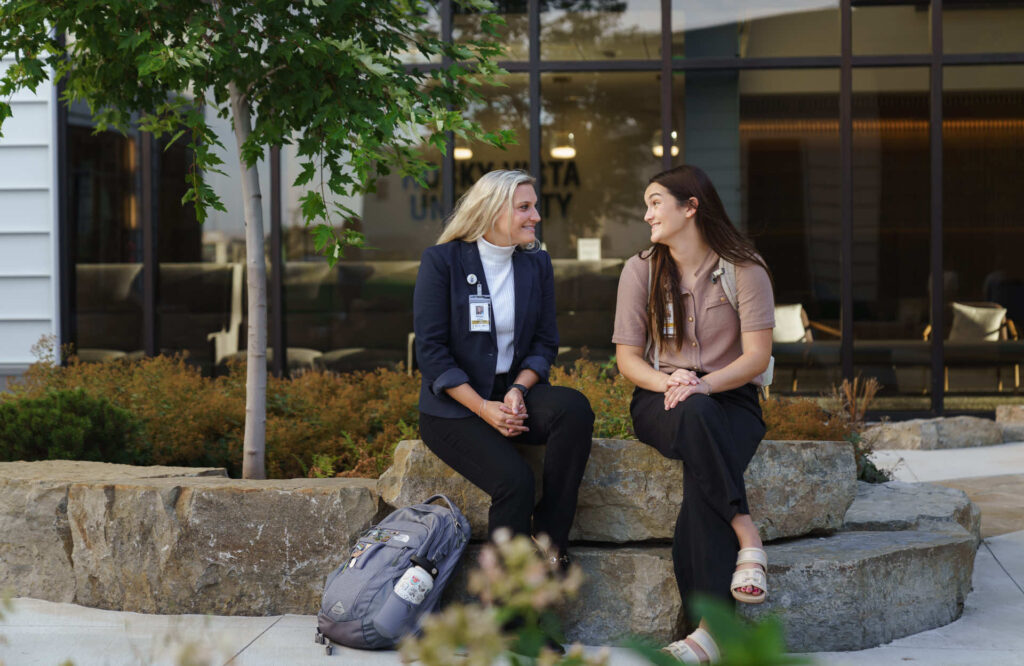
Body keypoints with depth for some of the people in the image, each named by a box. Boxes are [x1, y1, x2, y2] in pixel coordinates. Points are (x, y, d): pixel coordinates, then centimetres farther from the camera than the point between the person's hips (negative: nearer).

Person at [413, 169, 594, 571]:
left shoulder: (537, 264, 10)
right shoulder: (442, 261, -5)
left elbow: (545, 342, 10)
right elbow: (431, 350, -8)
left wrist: (519, 390, -11)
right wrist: (483, 408, -18)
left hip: (514, 392, 5)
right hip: (454, 406, -4)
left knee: (575, 407, -29)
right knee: (514, 480, -29)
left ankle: (548, 539, -18)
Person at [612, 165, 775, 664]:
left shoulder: (745, 270, 1)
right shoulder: (640, 270, 8)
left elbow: (757, 356, -6)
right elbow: (628, 359, 3)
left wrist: (704, 383, -24)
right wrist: (670, 383, -18)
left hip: (729, 398, -1)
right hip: (660, 400, 1)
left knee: (702, 482, -34)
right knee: (695, 416, -39)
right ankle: (747, 539, -38)